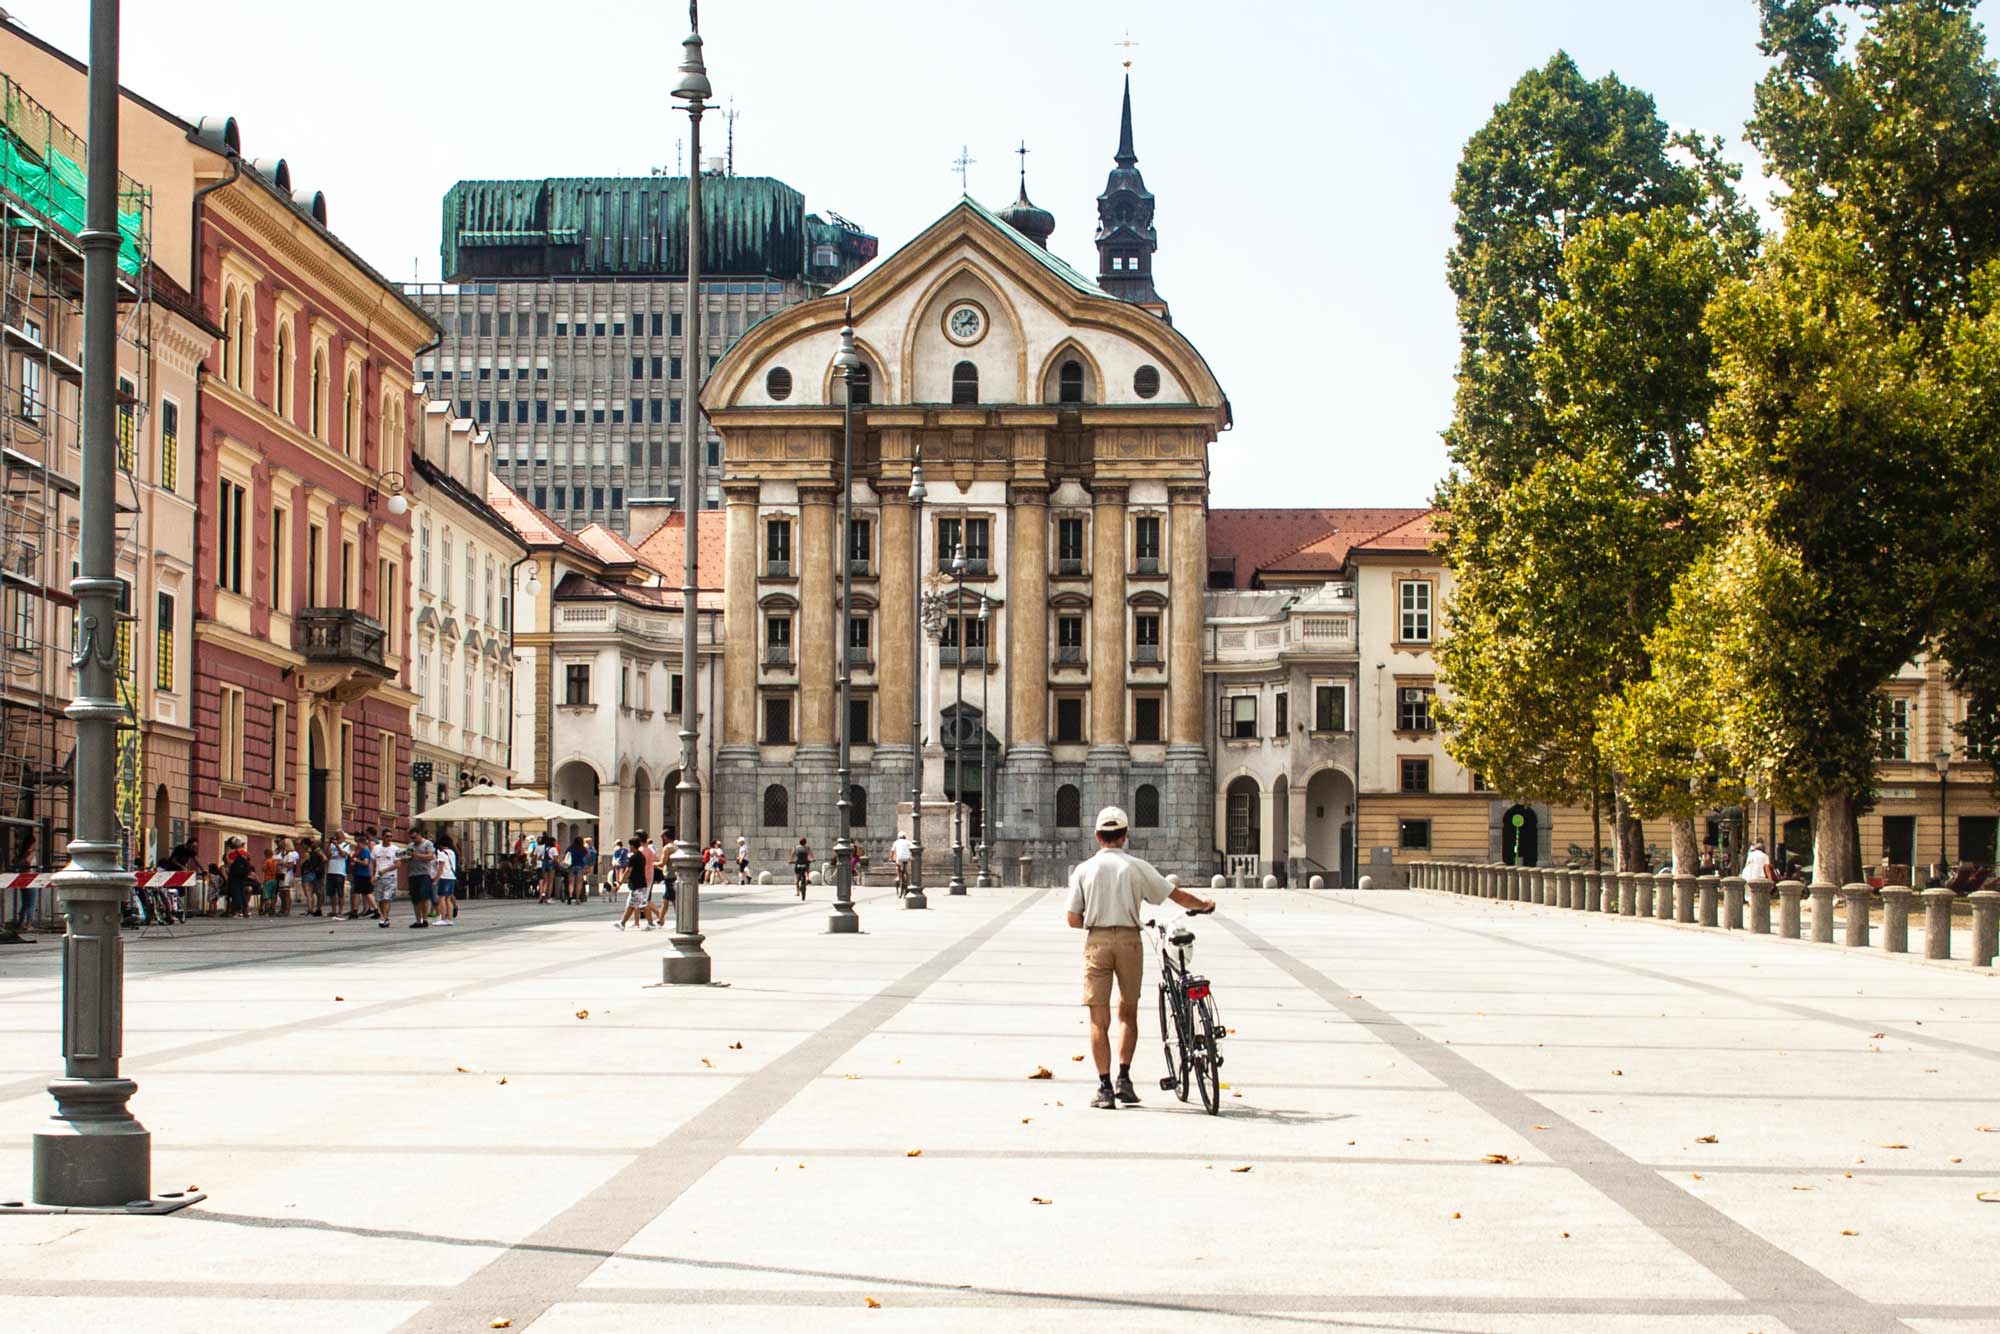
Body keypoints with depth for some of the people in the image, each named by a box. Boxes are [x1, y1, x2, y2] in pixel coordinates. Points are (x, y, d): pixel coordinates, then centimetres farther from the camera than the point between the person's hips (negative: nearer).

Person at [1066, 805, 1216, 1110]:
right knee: (1128, 1012, 16)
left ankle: (1105, 1087, 0)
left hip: (1096, 941, 0)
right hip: (1128, 939, 0)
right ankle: (1124, 1078, 7)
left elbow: (1073, 919, 1)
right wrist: (1204, 904, 22)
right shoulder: (1137, 867, 0)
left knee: (1099, 1020, 3)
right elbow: (1177, 896, 4)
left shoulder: (1084, 870, 1)